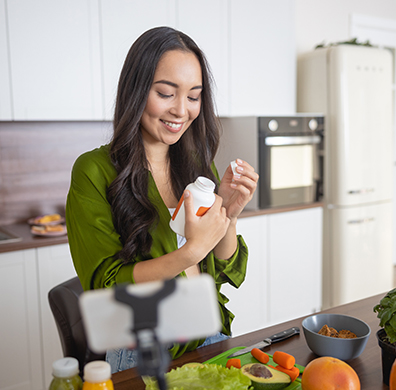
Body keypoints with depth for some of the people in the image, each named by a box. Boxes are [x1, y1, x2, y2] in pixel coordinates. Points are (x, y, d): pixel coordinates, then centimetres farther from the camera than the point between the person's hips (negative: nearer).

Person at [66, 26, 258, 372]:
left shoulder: (199, 165, 4)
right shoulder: (94, 171, -11)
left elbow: (232, 275, 5)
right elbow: (105, 286, -12)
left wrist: (228, 215, -14)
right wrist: (191, 251, -23)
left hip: (211, 340, 4)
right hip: (140, 355, -3)